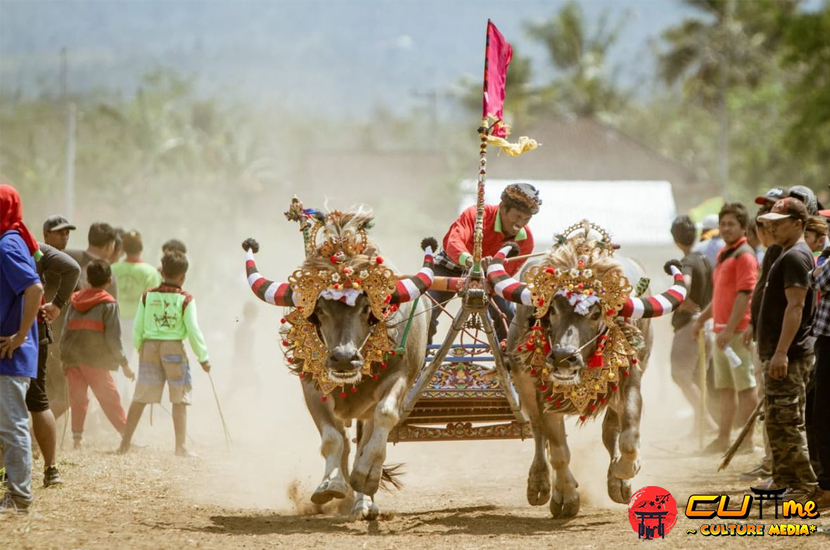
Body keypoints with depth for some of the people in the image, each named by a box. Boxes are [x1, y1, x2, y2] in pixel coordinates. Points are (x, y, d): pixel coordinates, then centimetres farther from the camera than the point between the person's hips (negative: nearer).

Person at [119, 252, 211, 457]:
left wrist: (139, 349, 19)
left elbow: (137, 327, 4)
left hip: (149, 347, 3)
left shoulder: (148, 296, 3)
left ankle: (125, 443, 9)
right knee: (180, 399, 4)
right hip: (174, 348, -3)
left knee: (140, 398, 9)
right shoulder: (185, 300, -6)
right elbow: (193, 330, -7)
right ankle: (181, 446, 1)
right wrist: (203, 357, 1)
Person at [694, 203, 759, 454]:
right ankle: (724, 438, 17)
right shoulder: (724, 254, 19)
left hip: (738, 330, -10)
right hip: (721, 330, 10)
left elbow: (744, 295, -18)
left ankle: (748, 440, -5)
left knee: (745, 386, -6)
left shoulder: (744, 255, -11)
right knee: (725, 387, 12)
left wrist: (730, 329, -22)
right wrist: (703, 318, 26)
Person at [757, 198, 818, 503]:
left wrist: (781, 352, -27)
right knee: (777, 421, 15)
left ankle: (804, 484, -9)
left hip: (789, 355, -11)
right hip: (779, 353, 11)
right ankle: (784, 481, 22)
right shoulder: (786, 255, 19)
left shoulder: (795, 257, -14)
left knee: (786, 421, -11)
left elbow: (795, 306, -22)